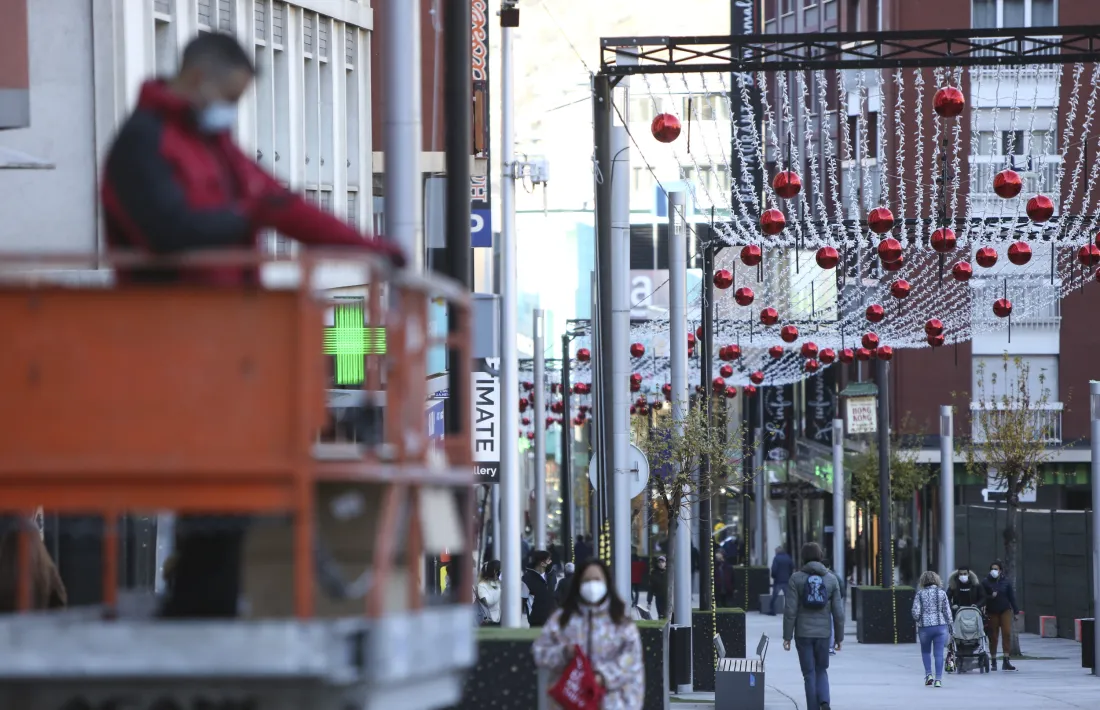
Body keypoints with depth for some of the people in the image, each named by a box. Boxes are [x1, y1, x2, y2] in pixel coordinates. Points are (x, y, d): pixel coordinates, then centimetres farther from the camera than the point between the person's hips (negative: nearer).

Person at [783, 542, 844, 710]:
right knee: (821, 670, 15)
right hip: (823, 633, 2)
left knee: (809, 674, 6)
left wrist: (787, 636, -3)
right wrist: (839, 637, 9)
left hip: (803, 633, -2)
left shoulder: (796, 578, -6)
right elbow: (838, 612, 1)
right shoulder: (831, 579, 0)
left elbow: (790, 610, -9)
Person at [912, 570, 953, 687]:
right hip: (940, 625, 0)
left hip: (924, 626, 0)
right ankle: (938, 679, -4)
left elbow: (915, 612, -6)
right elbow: (947, 612, 3)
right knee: (939, 653, 2)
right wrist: (949, 626, 13)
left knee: (925, 651, 20)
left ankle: (928, 674, 7)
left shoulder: (920, 594, -2)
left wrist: (918, 620, 15)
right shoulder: (942, 593, 1)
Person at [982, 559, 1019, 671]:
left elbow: (1012, 597, 6)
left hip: (1005, 611, 0)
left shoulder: (1006, 582, 3)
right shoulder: (986, 583, 0)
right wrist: (990, 596, -19)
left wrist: (1016, 611, 6)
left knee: (1007, 633, -11)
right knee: (993, 636, 3)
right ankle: (994, 661, 13)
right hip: (991, 612, 0)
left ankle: (1006, 661, -12)